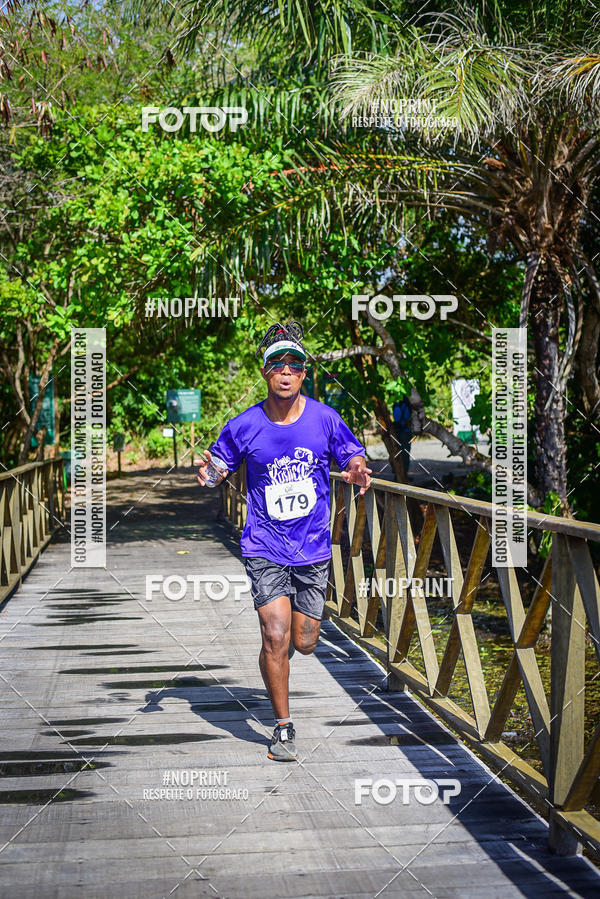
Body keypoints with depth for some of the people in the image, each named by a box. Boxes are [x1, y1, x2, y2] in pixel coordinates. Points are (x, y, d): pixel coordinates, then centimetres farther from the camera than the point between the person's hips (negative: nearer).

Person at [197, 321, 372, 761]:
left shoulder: (326, 419, -5)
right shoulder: (243, 426, -6)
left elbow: (354, 461, 6)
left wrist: (357, 473, -18)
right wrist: (209, 472, -17)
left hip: (313, 548, 1)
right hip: (265, 548, -1)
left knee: (304, 643, 7)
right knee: (275, 638, -11)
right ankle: (284, 728, 7)